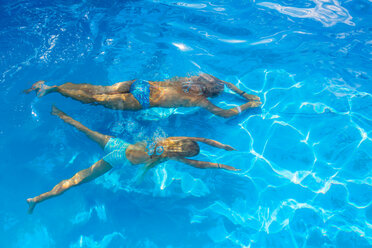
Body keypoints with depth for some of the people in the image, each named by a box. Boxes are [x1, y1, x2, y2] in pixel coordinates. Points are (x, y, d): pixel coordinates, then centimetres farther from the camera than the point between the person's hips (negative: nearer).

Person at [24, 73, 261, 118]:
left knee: (100, 90, 8)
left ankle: (51, 86, 8)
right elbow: (225, 113, -6)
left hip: (142, 84, 7)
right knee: (97, 99, -2)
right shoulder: (200, 99, -7)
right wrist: (248, 106, 8)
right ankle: (53, 89, -1)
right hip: (142, 100, -6)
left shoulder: (194, 79, 13)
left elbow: (222, 82, 30)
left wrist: (244, 93, 29)